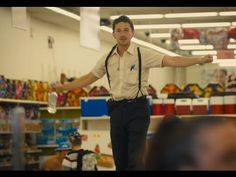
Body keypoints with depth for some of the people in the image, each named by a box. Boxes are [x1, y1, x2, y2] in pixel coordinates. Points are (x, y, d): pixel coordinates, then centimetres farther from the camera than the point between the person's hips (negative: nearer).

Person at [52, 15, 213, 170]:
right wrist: (62, 87, 19)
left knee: (136, 159, -11)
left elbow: (171, 61, -14)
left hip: (137, 108, -4)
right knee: (120, 159, 8)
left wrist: (199, 60, -27)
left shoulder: (143, 54, -5)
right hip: (117, 110, 5)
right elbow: (89, 78, 19)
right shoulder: (108, 59, 9)